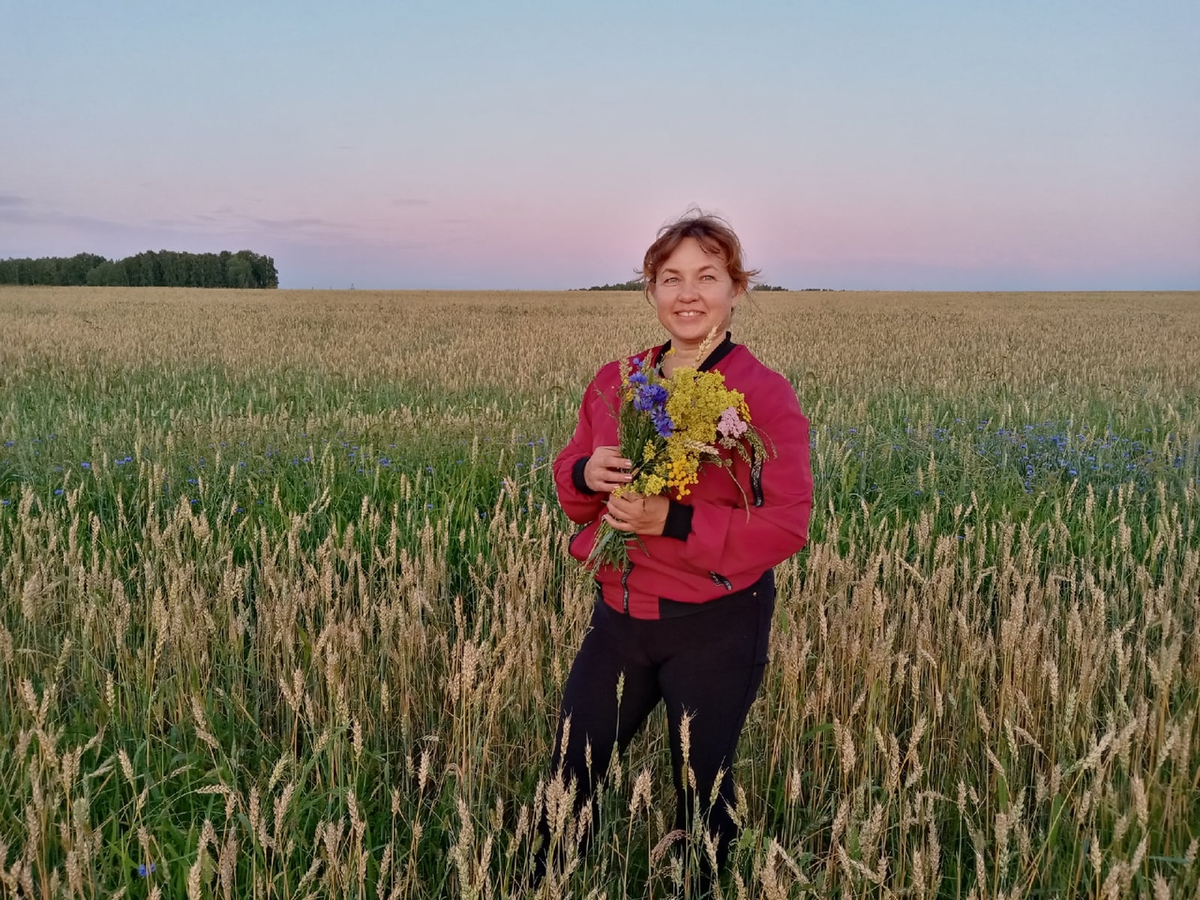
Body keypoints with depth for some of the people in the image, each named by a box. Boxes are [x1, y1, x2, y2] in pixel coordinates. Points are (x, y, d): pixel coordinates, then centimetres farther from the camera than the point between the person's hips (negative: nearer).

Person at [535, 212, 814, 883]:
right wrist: (586, 475, -13)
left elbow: (789, 524, -16)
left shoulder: (766, 394, -13)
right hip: (620, 615, 5)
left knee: (703, 792, 14)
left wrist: (673, 521, -26)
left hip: (719, 626, -4)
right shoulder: (615, 383, 2)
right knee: (567, 779, 14)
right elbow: (570, 486, 11)